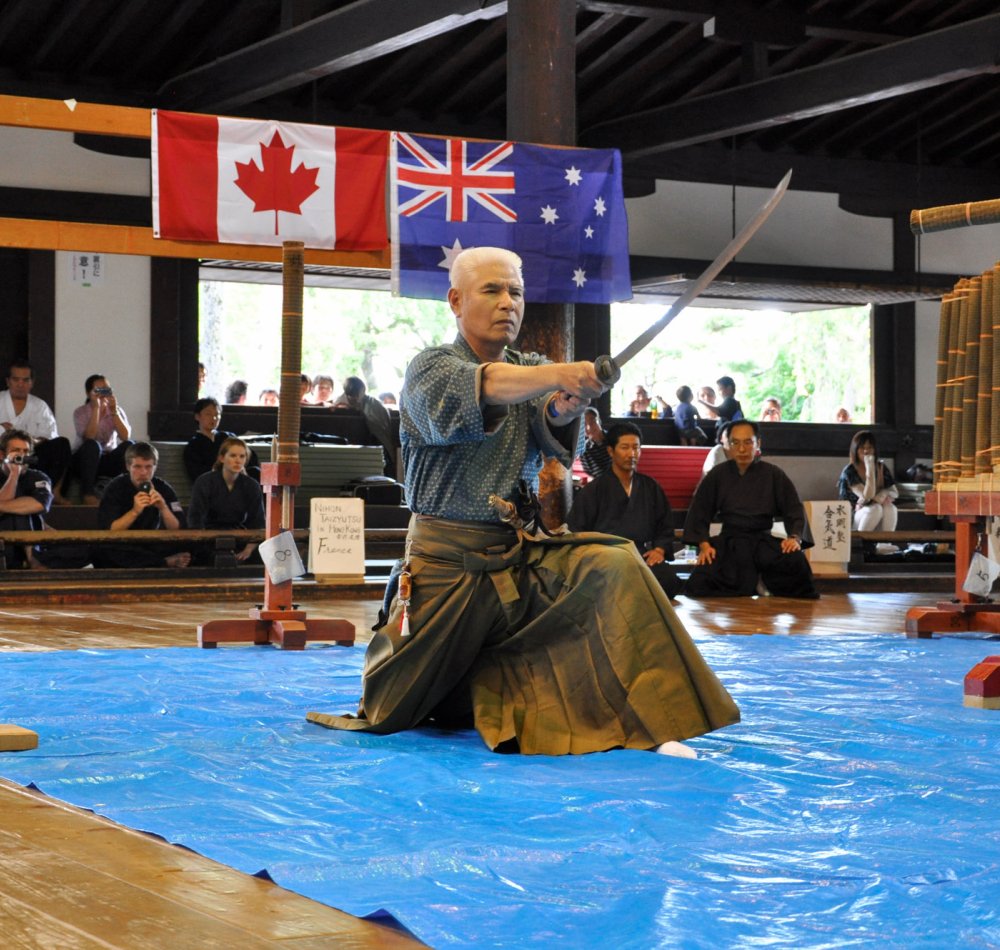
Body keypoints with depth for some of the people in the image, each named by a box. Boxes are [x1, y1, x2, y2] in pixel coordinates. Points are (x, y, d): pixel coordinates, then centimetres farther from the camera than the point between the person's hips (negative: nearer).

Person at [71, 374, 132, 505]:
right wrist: (96, 409, -26)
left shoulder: (117, 411, 0)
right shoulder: (80, 412, -7)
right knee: (92, 445, -35)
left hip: (109, 461, 2)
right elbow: (89, 438, -25)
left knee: (129, 446, -26)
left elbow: (125, 437, -16)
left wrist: (114, 411, -22)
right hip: (85, 460, -2)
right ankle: (88, 493, -29)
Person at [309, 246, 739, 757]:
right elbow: (470, 391, -29)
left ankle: (648, 721, -22)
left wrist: (563, 411, -37)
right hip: (447, 562, -3)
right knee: (389, 714, 2)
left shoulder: (534, 372, 10)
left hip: (522, 554, 3)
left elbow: (559, 441, -12)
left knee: (614, 567, -25)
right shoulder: (430, 368, -3)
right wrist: (555, 375, -46)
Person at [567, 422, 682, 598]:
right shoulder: (592, 491, 10)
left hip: (644, 556, 3)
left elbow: (665, 526, 27)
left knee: (669, 580, -30)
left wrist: (660, 549, 7)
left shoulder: (650, 487, 20)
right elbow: (576, 530, 8)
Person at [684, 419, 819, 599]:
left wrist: (795, 537, -14)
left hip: (763, 540, -1)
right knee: (700, 581, -26)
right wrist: (704, 544, -6)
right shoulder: (717, 476, 7)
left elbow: (794, 510, 5)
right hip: (728, 542, 1)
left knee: (796, 562, -33)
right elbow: (699, 513, 10)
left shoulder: (774, 475, 5)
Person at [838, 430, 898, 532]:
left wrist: (883, 495, -22)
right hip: (853, 517, -4)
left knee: (890, 508, -28)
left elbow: (894, 492, 2)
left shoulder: (881, 467, 2)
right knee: (875, 508, -34)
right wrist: (870, 467, -29)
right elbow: (867, 496, -25)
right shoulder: (849, 472, -15)